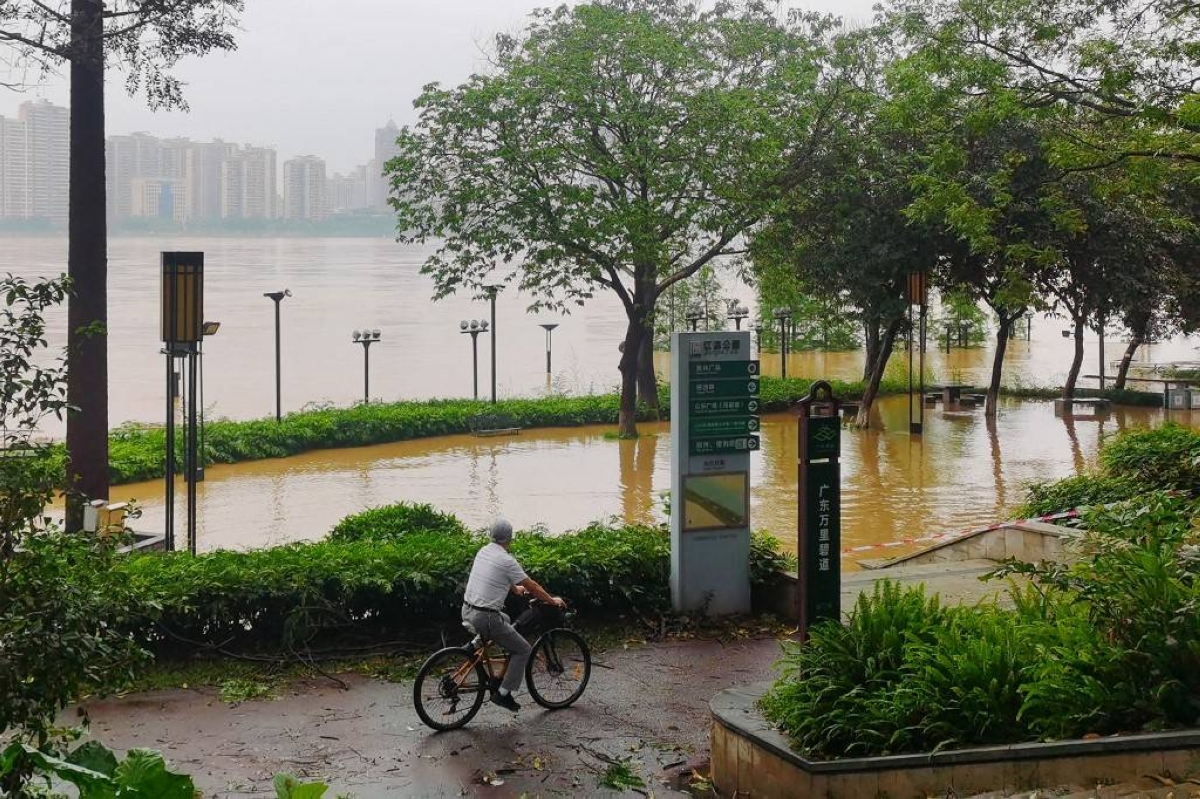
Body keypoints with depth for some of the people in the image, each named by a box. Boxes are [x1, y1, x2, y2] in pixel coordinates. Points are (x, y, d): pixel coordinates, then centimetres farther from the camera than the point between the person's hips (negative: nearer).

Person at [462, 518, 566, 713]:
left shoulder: (483, 551, 10)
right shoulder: (506, 561, -14)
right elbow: (532, 586, -6)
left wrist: (515, 588, 45)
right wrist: (552, 600, 9)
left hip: (467, 612, 8)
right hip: (485, 618, -8)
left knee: (505, 620, 35)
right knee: (523, 650, 5)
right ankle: (503, 693, 1)